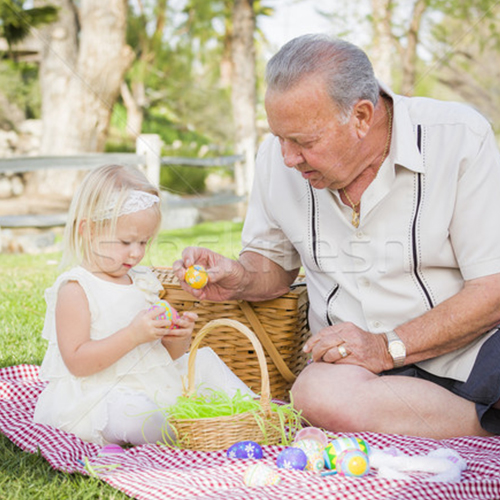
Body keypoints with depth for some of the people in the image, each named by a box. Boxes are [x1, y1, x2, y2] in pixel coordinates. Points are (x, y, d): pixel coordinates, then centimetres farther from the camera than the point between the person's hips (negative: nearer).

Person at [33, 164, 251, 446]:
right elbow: (77, 362, -21)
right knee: (130, 410, -38)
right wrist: (133, 335, -28)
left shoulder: (143, 282, 11)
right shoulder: (75, 290, -13)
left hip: (153, 385, 8)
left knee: (204, 360, 11)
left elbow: (167, 354, 17)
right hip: (97, 398, -8)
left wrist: (178, 337, -8)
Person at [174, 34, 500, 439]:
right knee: (320, 395, -33)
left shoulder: (460, 136, -9)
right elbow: (273, 262, 20)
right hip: (352, 363, 4)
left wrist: (389, 346, -19)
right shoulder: (278, 157, 3)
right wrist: (239, 279, -4)